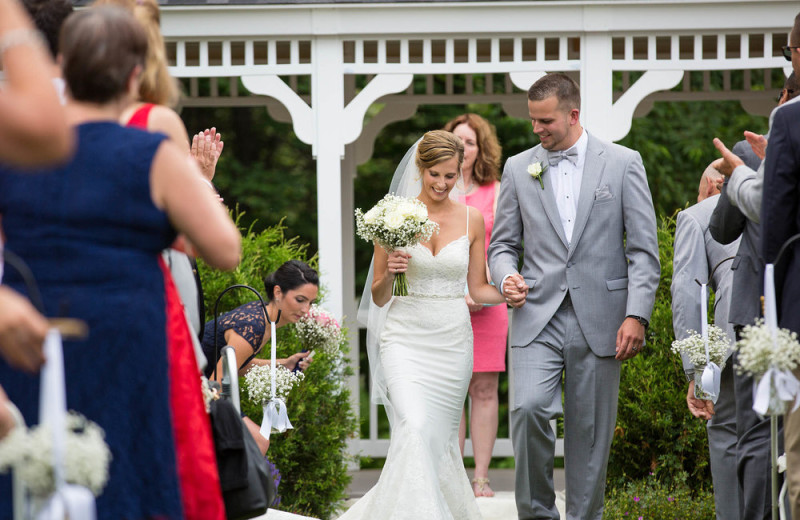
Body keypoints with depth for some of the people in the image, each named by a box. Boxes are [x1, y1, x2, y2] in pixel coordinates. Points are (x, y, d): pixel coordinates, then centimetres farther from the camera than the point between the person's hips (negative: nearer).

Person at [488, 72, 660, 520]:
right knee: (528, 408, -19)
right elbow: (503, 243, 15)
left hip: (599, 320, -1)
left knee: (590, 432, 2)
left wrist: (637, 315, -9)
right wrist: (507, 276, -8)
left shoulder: (622, 163, 3)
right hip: (538, 317, 1)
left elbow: (644, 248, 1)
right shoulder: (519, 169, 10)